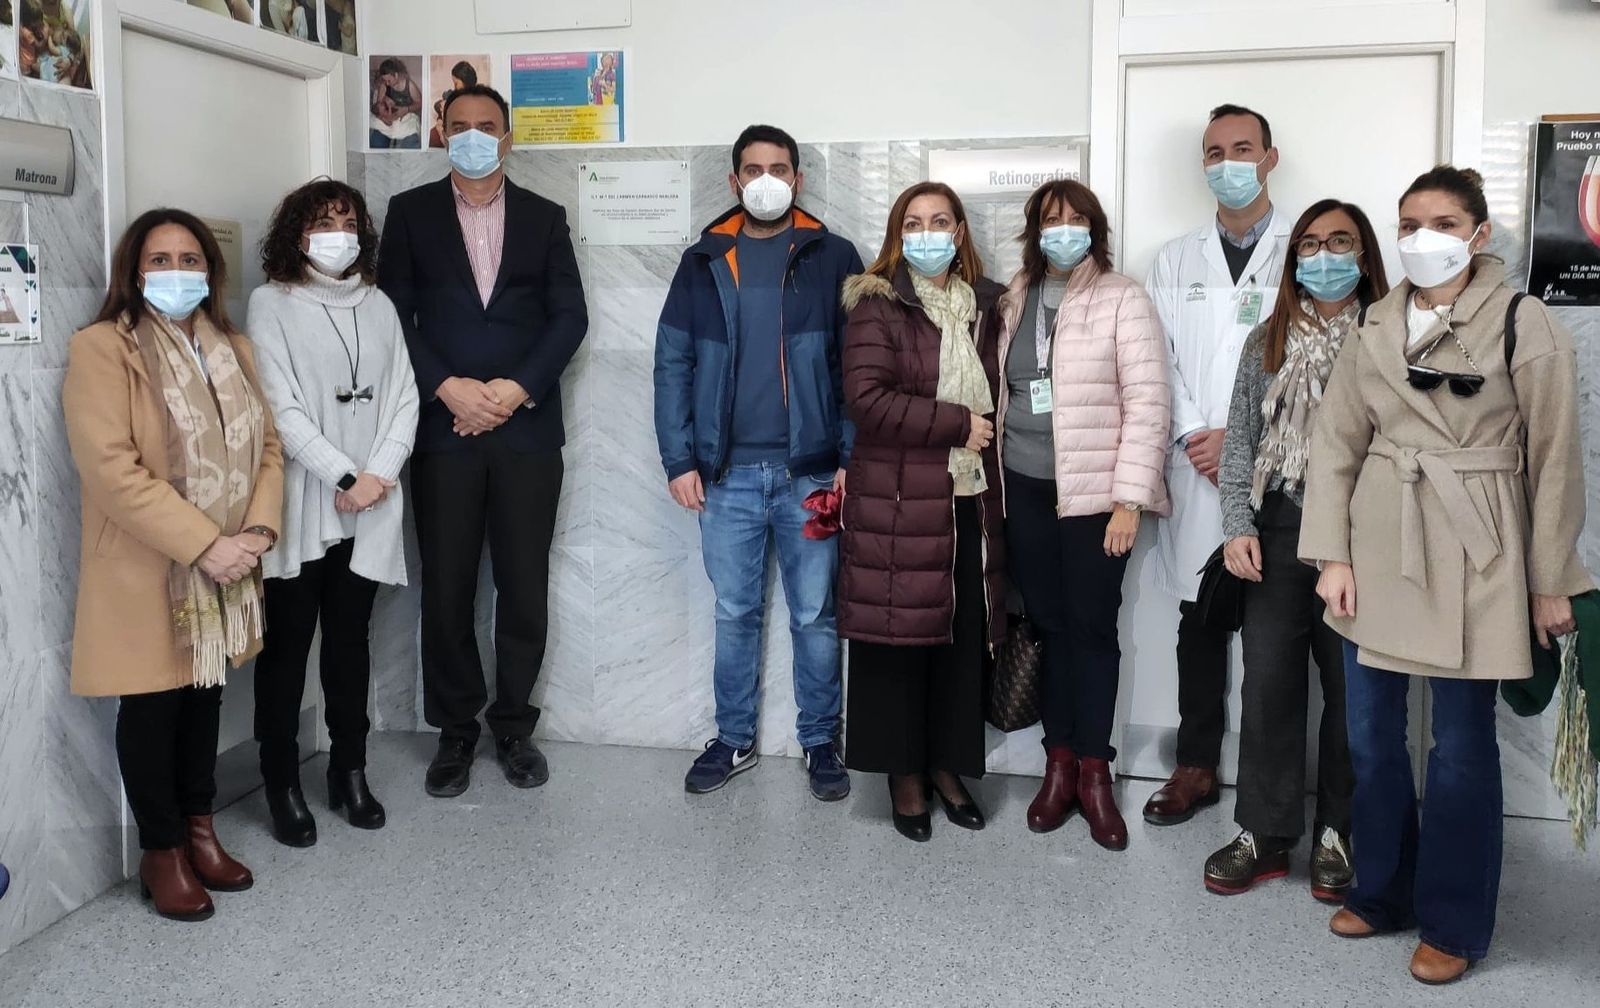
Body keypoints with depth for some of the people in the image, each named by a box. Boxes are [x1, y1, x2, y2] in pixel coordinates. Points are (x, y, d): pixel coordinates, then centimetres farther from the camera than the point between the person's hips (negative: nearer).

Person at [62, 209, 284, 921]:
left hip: (225, 569, 6)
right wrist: (204, 545, -22)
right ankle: (162, 852, 21)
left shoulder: (232, 348, 11)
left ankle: (199, 830, 31)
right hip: (147, 572, -6)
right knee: (153, 707, 6)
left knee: (205, 697, 16)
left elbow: (267, 446, 8)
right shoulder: (101, 349, -11)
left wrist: (259, 529, -10)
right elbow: (111, 469, -20)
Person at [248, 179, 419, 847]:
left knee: (350, 643, 11)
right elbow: (281, 405, -9)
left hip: (368, 510, 4)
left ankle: (350, 773, 21)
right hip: (299, 506, -4)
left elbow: (403, 398, 7)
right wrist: (346, 477, -13)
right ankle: (282, 785, 12)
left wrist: (381, 473, -8)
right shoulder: (272, 303, -1)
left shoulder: (379, 305, 12)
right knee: (287, 646, 3)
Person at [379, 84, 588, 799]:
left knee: (525, 587, 4)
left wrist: (515, 388, -9)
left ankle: (513, 726, 20)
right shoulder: (411, 212, 9)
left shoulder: (544, 217, 11)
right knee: (446, 589, 4)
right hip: (444, 430, 0)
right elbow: (394, 313, 2)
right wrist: (449, 387, -12)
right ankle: (455, 733, 18)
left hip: (528, 429, 1)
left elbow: (570, 316, 4)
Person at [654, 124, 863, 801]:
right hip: (728, 473, 2)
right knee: (734, 614, 10)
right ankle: (734, 739, 24)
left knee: (815, 616, 7)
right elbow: (672, 364, 5)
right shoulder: (703, 262, 8)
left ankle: (819, 742, 21)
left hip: (811, 472, -1)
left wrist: (852, 458, -8)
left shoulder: (832, 258, 3)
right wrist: (679, 460, -2)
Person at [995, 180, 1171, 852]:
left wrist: (1129, 499, -13)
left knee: (1092, 627, 0)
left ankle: (1093, 772, 12)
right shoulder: (1015, 301, 11)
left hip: (1095, 491, -4)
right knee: (1049, 623, 8)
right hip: (1025, 490, 4)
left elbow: (1147, 404, -8)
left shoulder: (1122, 301, -3)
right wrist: (995, 480, 9)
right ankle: (1059, 764, 18)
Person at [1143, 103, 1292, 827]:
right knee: (1199, 620, 9)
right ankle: (1196, 767, 19)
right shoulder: (1175, 260, 15)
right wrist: (1195, 436, -7)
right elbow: (1162, 362, 8)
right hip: (1195, 466, 3)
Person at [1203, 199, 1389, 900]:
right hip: (1278, 534, 2)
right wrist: (1238, 526, -1)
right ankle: (1264, 834, 16)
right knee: (1268, 685, 4)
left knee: (1352, 691, 5)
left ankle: (1337, 835, 21)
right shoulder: (1268, 342, 11)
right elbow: (1240, 440, 10)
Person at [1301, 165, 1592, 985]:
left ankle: (1452, 923, 20)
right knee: (1370, 735, 11)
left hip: (1471, 553, -4)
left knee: (1461, 746, 4)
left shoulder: (1525, 326, -6)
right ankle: (1382, 891, 30)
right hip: (1379, 547, 4)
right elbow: (1335, 442, 5)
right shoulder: (1376, 326, 6)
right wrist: (1333, 555, -2)